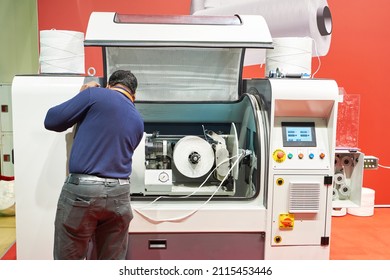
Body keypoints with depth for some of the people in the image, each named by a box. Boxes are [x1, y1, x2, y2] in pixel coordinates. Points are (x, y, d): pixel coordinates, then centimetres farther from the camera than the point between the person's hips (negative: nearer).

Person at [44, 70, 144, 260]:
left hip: (81, 189, -4)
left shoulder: (96, 94, -1)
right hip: (119, 194, 5)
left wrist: (83, 95, 16)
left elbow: (51, 121, 3)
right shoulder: (138, 121, 15)